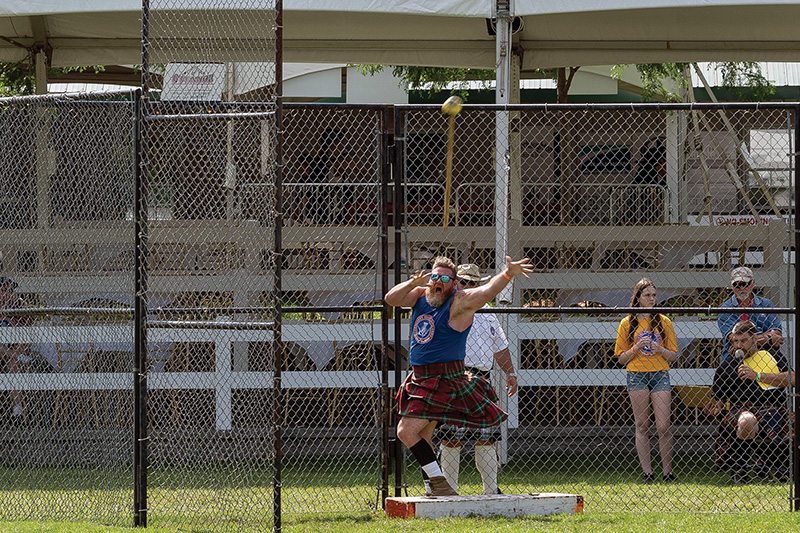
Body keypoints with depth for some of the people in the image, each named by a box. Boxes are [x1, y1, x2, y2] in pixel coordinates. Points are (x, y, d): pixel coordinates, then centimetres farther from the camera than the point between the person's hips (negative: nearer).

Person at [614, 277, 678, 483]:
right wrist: (637, 347, -10)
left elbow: (673, 356, 10)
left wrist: (660, 349, -10)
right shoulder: (627, 324, 6)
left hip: (660, 374, 0)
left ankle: (667, 471, 1)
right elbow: (621, 358, 7)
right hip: (637, 375, 0)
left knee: (663, 426, -7)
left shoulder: (664, 322, 8)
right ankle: (646, 472, 2)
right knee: (641, 426, -1)